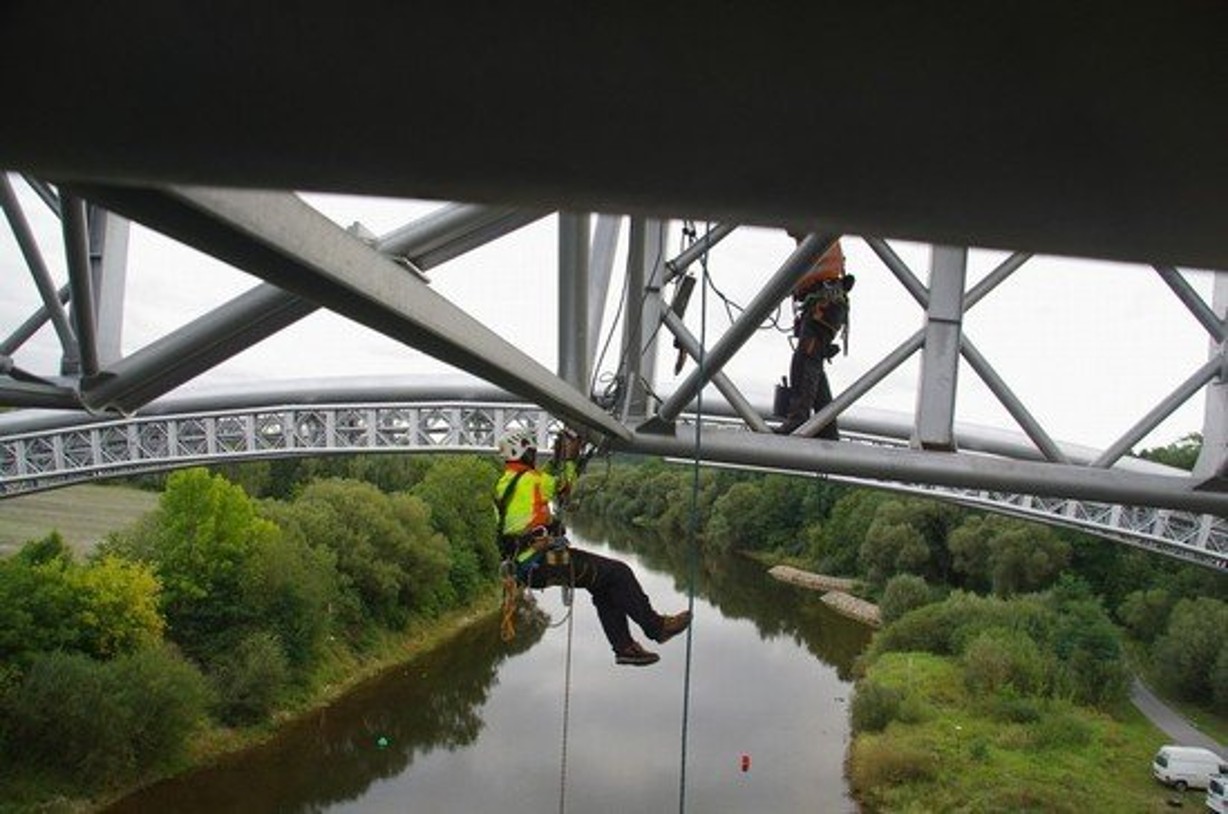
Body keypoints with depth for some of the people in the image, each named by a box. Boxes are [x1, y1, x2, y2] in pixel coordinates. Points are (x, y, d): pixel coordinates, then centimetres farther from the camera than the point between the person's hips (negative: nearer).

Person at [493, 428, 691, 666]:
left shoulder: (504, 483, 14)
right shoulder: (527, 480, -14)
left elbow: (545, 480, 24)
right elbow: (563, 486, -2)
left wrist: (558, 458, 21)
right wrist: (570, 458, 7)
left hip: (525, 567, 10)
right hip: (544, 561, -10)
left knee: (604, 586, 17)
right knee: (617, 573, -3)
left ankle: (624, 647, 17)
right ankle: (657, 627, 7)